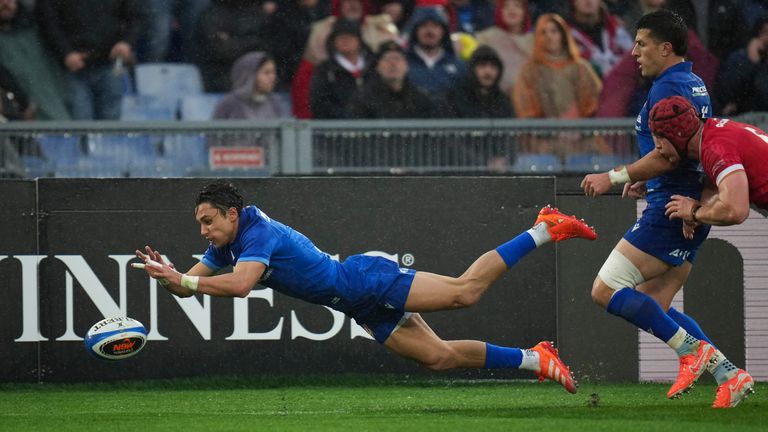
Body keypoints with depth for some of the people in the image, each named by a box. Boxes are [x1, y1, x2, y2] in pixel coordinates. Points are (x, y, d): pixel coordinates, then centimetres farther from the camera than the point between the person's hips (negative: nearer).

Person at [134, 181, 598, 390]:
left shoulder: (260, 233, -21)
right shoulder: (224, 248, 7)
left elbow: (239, 285, -37)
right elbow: (187, 286, 9)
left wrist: (185, 280, -34)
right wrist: (168, 272, -13)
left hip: (368, 280, -8)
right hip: (363, 308, 8)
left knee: (464, 290, -15)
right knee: (439, 356, 4)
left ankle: (544, 231, -1)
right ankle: (536, 360, 11)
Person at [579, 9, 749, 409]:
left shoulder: (668, 87, -13)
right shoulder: (695, 85, 18)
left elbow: (668, 154, -21)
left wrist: (614, 177, -17)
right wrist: (649, 183, 20)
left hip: (670, 210, -10)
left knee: (606, 291, -10)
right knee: (652, 307, 11)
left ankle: (692, 349, -12)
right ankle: (727, 373, 2)